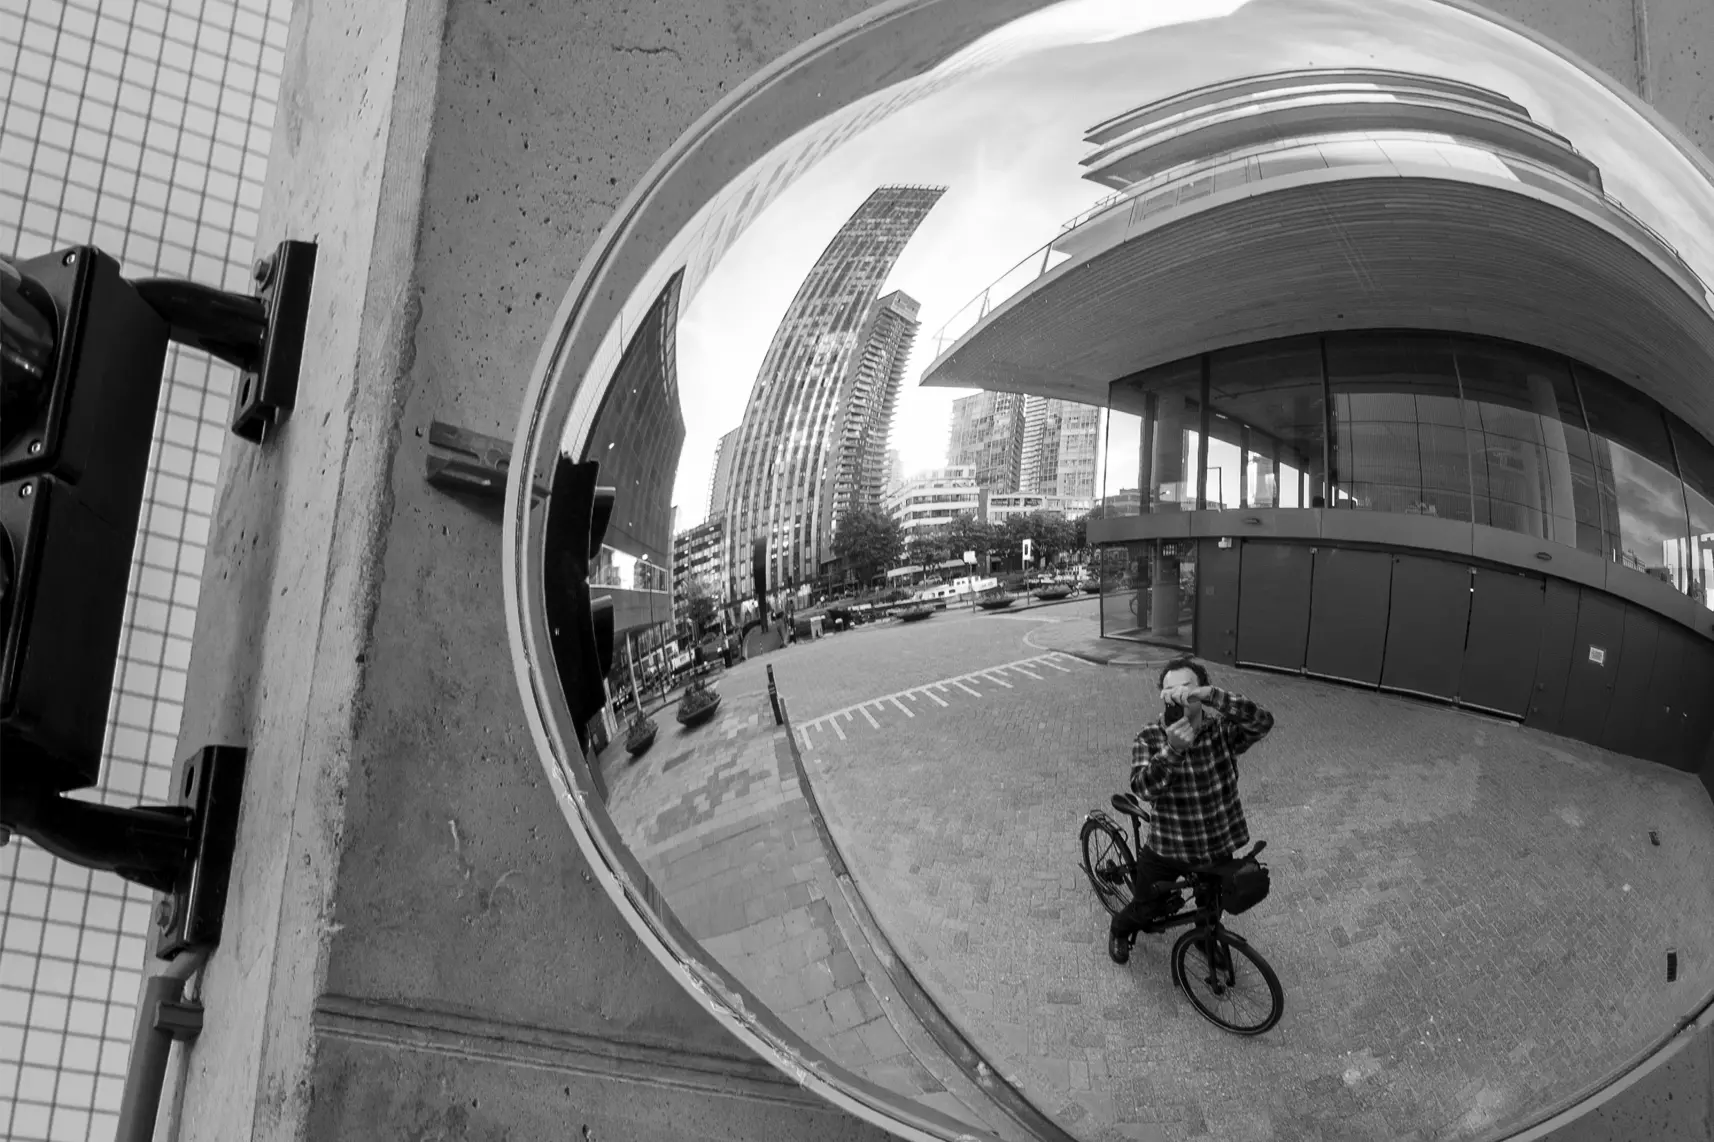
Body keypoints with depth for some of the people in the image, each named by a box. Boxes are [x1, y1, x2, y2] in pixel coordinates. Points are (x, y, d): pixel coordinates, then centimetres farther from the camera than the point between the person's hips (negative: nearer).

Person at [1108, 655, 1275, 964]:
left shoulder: (1222, 729, -18)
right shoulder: (1149, 738, -17)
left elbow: (1263, 722, -38)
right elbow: (1143, 787, -31)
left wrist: (1209, 694, -51)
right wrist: (1173, 749, -47)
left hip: (1217, 847, 1)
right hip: (1167, 847, -1)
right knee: (1145, 909, 17)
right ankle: (1120, 930, 52)